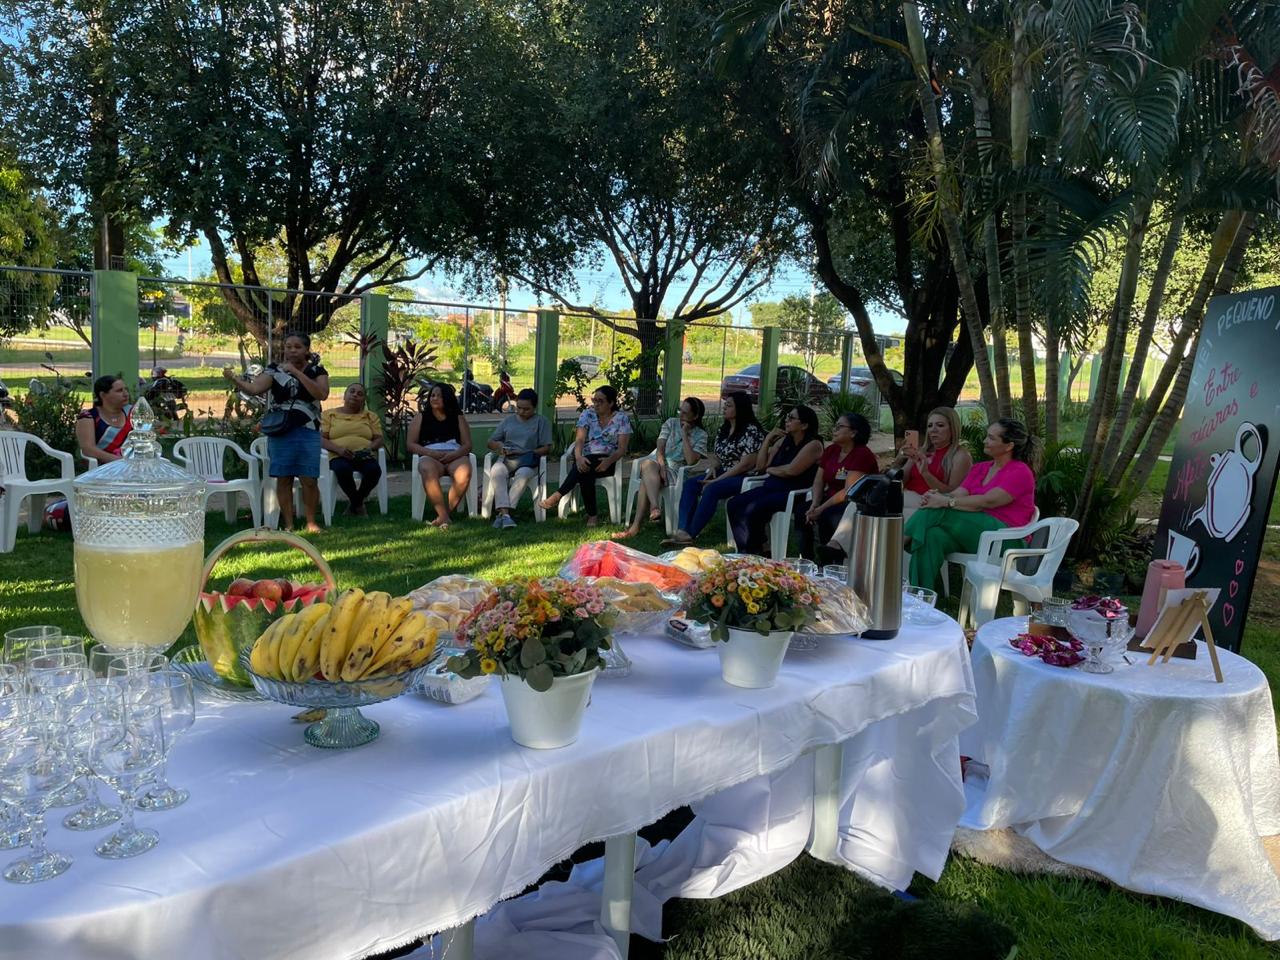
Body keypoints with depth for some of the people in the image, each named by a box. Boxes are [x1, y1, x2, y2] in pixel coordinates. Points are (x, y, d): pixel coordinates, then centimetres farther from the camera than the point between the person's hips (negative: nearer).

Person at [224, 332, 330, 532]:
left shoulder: (317, 371, 5)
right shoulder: (275, 369, 5)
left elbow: (322, 394, -14)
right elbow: (253, 389, -8)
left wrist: (296, 372, -16)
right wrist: (234, 379, -27)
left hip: (308, 431, -1)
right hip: (279, 431, 1)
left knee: (309, 480, -2)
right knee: (283, 479, 4)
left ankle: (311, 522, 13)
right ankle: (288, 524, 14)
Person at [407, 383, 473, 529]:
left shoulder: (458, 418, 19)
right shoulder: (421, 417, 18)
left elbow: (467, 445, 11)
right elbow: (411, 445, 10)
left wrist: (453, 454, -12)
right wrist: (431, 453, -9)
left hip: (455, 455, 1)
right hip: (429, 456, -1)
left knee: (464, 473, -36)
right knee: (428, 471, -39)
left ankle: (445, 514, -27)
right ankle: (444, 516, -39)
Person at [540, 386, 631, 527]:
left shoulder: (621, 418, 6)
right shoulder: (587, 415, 12)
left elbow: (622, 448, -3)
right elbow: (579, 440, -2)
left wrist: (609, 461, -25)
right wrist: (578, 457, -25)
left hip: (608, 461, -2)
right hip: (587, 461, 2)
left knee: (585, 468, -36)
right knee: (585, 475, -36)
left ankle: (558, 496, -34)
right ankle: (592, 515, -28)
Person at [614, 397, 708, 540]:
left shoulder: (700, 435, 4)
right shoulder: (671, 423, 10)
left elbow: (691, 461, -12)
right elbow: (660, 448, -1)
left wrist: (684, 435, -11)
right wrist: (661, 467, -19)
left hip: (675, 471, -3)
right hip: (657, 463, 3)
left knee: (646, 480, -35)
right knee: (648, 464, -37)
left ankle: (636, 526, -41)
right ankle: (654, 507, -53)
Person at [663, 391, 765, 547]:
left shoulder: (751, 430, -12)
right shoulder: (723, 429, 15)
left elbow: (746, 464, -18)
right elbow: (714, 455, 22)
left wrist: (718, 480, -18)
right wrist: (713, 467, -3)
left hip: (744, 477, -8)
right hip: (722, 474, 8)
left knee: (712, 489, -33)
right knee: (690, 483, -15)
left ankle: (690, 535, -30)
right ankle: (683, 531, -28)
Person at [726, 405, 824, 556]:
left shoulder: (813, 445, -7)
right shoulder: (783, 440, 16)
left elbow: (791, 470, -18)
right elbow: (760, 465, 16)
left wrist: (770, 470, 0)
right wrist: (768, 439, 8)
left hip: (793, 493, -8)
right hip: (771, 487, 8)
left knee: (752, 509, -29)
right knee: (734, 504, -12)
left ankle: (754, 551, -11)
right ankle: (744, 550, -9)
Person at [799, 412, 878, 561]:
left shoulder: (862, 454, -16)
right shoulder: (831, 450, 8)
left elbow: (848, 491, -22)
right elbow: (818, 482, 5)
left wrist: (821, 509, -23)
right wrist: (814, 505, -12)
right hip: (831, 500, 7)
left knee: (827, 516, -31)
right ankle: (805, 559, -9)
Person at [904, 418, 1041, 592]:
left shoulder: (1020, 472, -3)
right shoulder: (980, 468, 22)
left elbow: (988, 501, -17)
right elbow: (958, 494, 7)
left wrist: (946, 502, -23)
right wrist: (937, 496, -17)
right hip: (973, 531, 6)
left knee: (939, 511, -26)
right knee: (931, 536, -28)